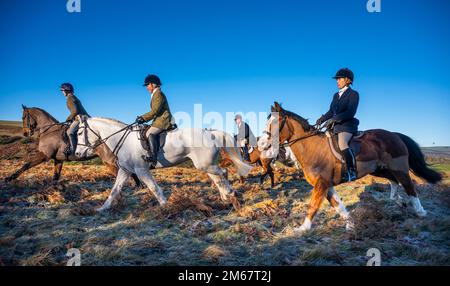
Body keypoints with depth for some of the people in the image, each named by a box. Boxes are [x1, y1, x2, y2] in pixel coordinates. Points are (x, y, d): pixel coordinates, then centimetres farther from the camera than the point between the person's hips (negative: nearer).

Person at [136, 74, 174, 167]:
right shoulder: (155, 95, 23)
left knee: (150, 133, -27)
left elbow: (155, 111, -17)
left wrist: (143, 118, -12)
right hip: (160, 120, 11)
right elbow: (154, 112, 22)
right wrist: (143, 118, 13)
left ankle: (153, 156, -39)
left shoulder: (158, 94, -9)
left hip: (163, 120, -11)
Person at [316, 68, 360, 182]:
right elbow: (330, 112, 19)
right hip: (335, 126, 9)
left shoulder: (353, 94, -3)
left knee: (342, 143, -34)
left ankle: (352, 172, -29)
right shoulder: (336, 95, 20)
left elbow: (350, 113, -16)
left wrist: (334, 119, -25)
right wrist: (321, 119, 0)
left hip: (347, 125, -9)